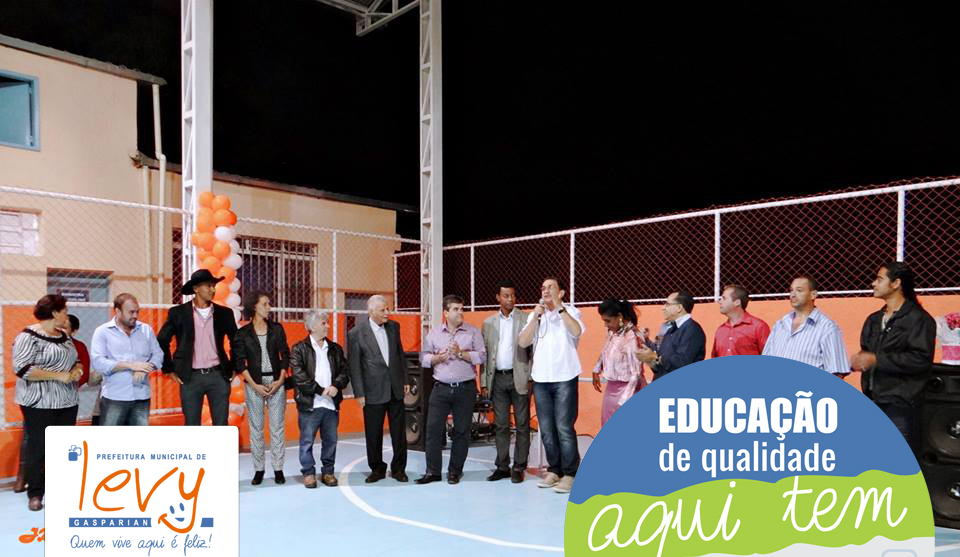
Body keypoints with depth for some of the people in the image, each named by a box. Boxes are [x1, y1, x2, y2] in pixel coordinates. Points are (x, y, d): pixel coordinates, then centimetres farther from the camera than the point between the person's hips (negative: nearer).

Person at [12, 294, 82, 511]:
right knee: (39, 448, 2)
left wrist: (77, 369, -5)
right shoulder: (28, 337, -11)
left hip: (67, 402, 7)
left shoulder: (64, 336, 11)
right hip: (40, 403, -7)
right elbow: (22, 369, -20)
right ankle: (35, 494, 14)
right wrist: (59, 375, -21)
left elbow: (75, 361, 19)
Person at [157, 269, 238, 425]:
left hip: (218, 376, 1)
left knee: (221, 425, 5)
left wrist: (234, 368, 11)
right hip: (191, 377, -1)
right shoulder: (178, 313, -1)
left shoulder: (224, 313, 5)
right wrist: (170, 370, 2)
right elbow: (161, 341, 3)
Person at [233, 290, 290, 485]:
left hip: (276, 382, 1)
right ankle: (258, 469, 14)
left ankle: (278, 469, 9)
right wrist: (254, 385, -9)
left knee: (277, 426, 2)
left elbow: (285, 355, 6)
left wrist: (280, 380, -5)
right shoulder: (243, 333, 1)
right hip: (254, 383, -1)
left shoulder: (277, 329, 6)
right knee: (256, 427, 4)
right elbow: (240, 363, -1)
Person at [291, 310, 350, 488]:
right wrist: (320, 390, -15)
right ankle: (308, 473, 17)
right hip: (309, 404, -4)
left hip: (332, 403, 4)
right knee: (307, 440, 4)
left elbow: (345, 370, 7)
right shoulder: (299, 349, -1)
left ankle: (328, 472, 22)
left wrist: (336, 386, -12)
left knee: (331, 440, 10)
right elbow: (299, 375, -11)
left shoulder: (335, 349, 12)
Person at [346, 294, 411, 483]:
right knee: (373, 434, 8)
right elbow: (354, 366, -7)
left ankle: (398, 469, 21)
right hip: (374, 392, -3)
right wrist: (359, 393, -8)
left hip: (396, 389, 3)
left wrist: (405, 380, 11)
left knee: (399, 432, 8)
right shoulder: (356, 333, -8)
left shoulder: (394, 327, 5)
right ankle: (377, 469, 24)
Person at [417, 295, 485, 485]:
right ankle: (432, 471, 9)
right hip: (441, 388, 1)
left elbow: (481, 356, -6)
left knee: (462, 431, 5)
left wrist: (461, 353, -16)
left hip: (465, 389, -1)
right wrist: (437, 358, -10)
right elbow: (423, 358, 9)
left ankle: (455, 471, 18)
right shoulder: (434, 333, 8)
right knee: (433, 428, -1)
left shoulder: (473, 332, 2)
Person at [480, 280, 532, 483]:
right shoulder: (488, 323, 9)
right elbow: (484, 354, 9)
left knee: (522, 424, 2)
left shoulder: (526, 319, 0)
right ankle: (502, 467, 17)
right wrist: (484, 382, 4)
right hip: (498, 379, 3)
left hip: (519, 377, -3)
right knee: (500, 425, 8)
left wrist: (531, 379, -9)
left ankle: (519, 468, 10)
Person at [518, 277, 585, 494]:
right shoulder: (535, 315, 11)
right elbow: (522, 342, 0)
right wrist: (536, 315, -8)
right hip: (540, 379, 5)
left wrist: (559, 306, -19)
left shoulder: (570, 311, 0)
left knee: (564, 428, -4)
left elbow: (577, 331, -20)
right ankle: (554, 470, 21)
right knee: (546, 429, 9)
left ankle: (570, 474, 5)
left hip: (565, 378, -4)